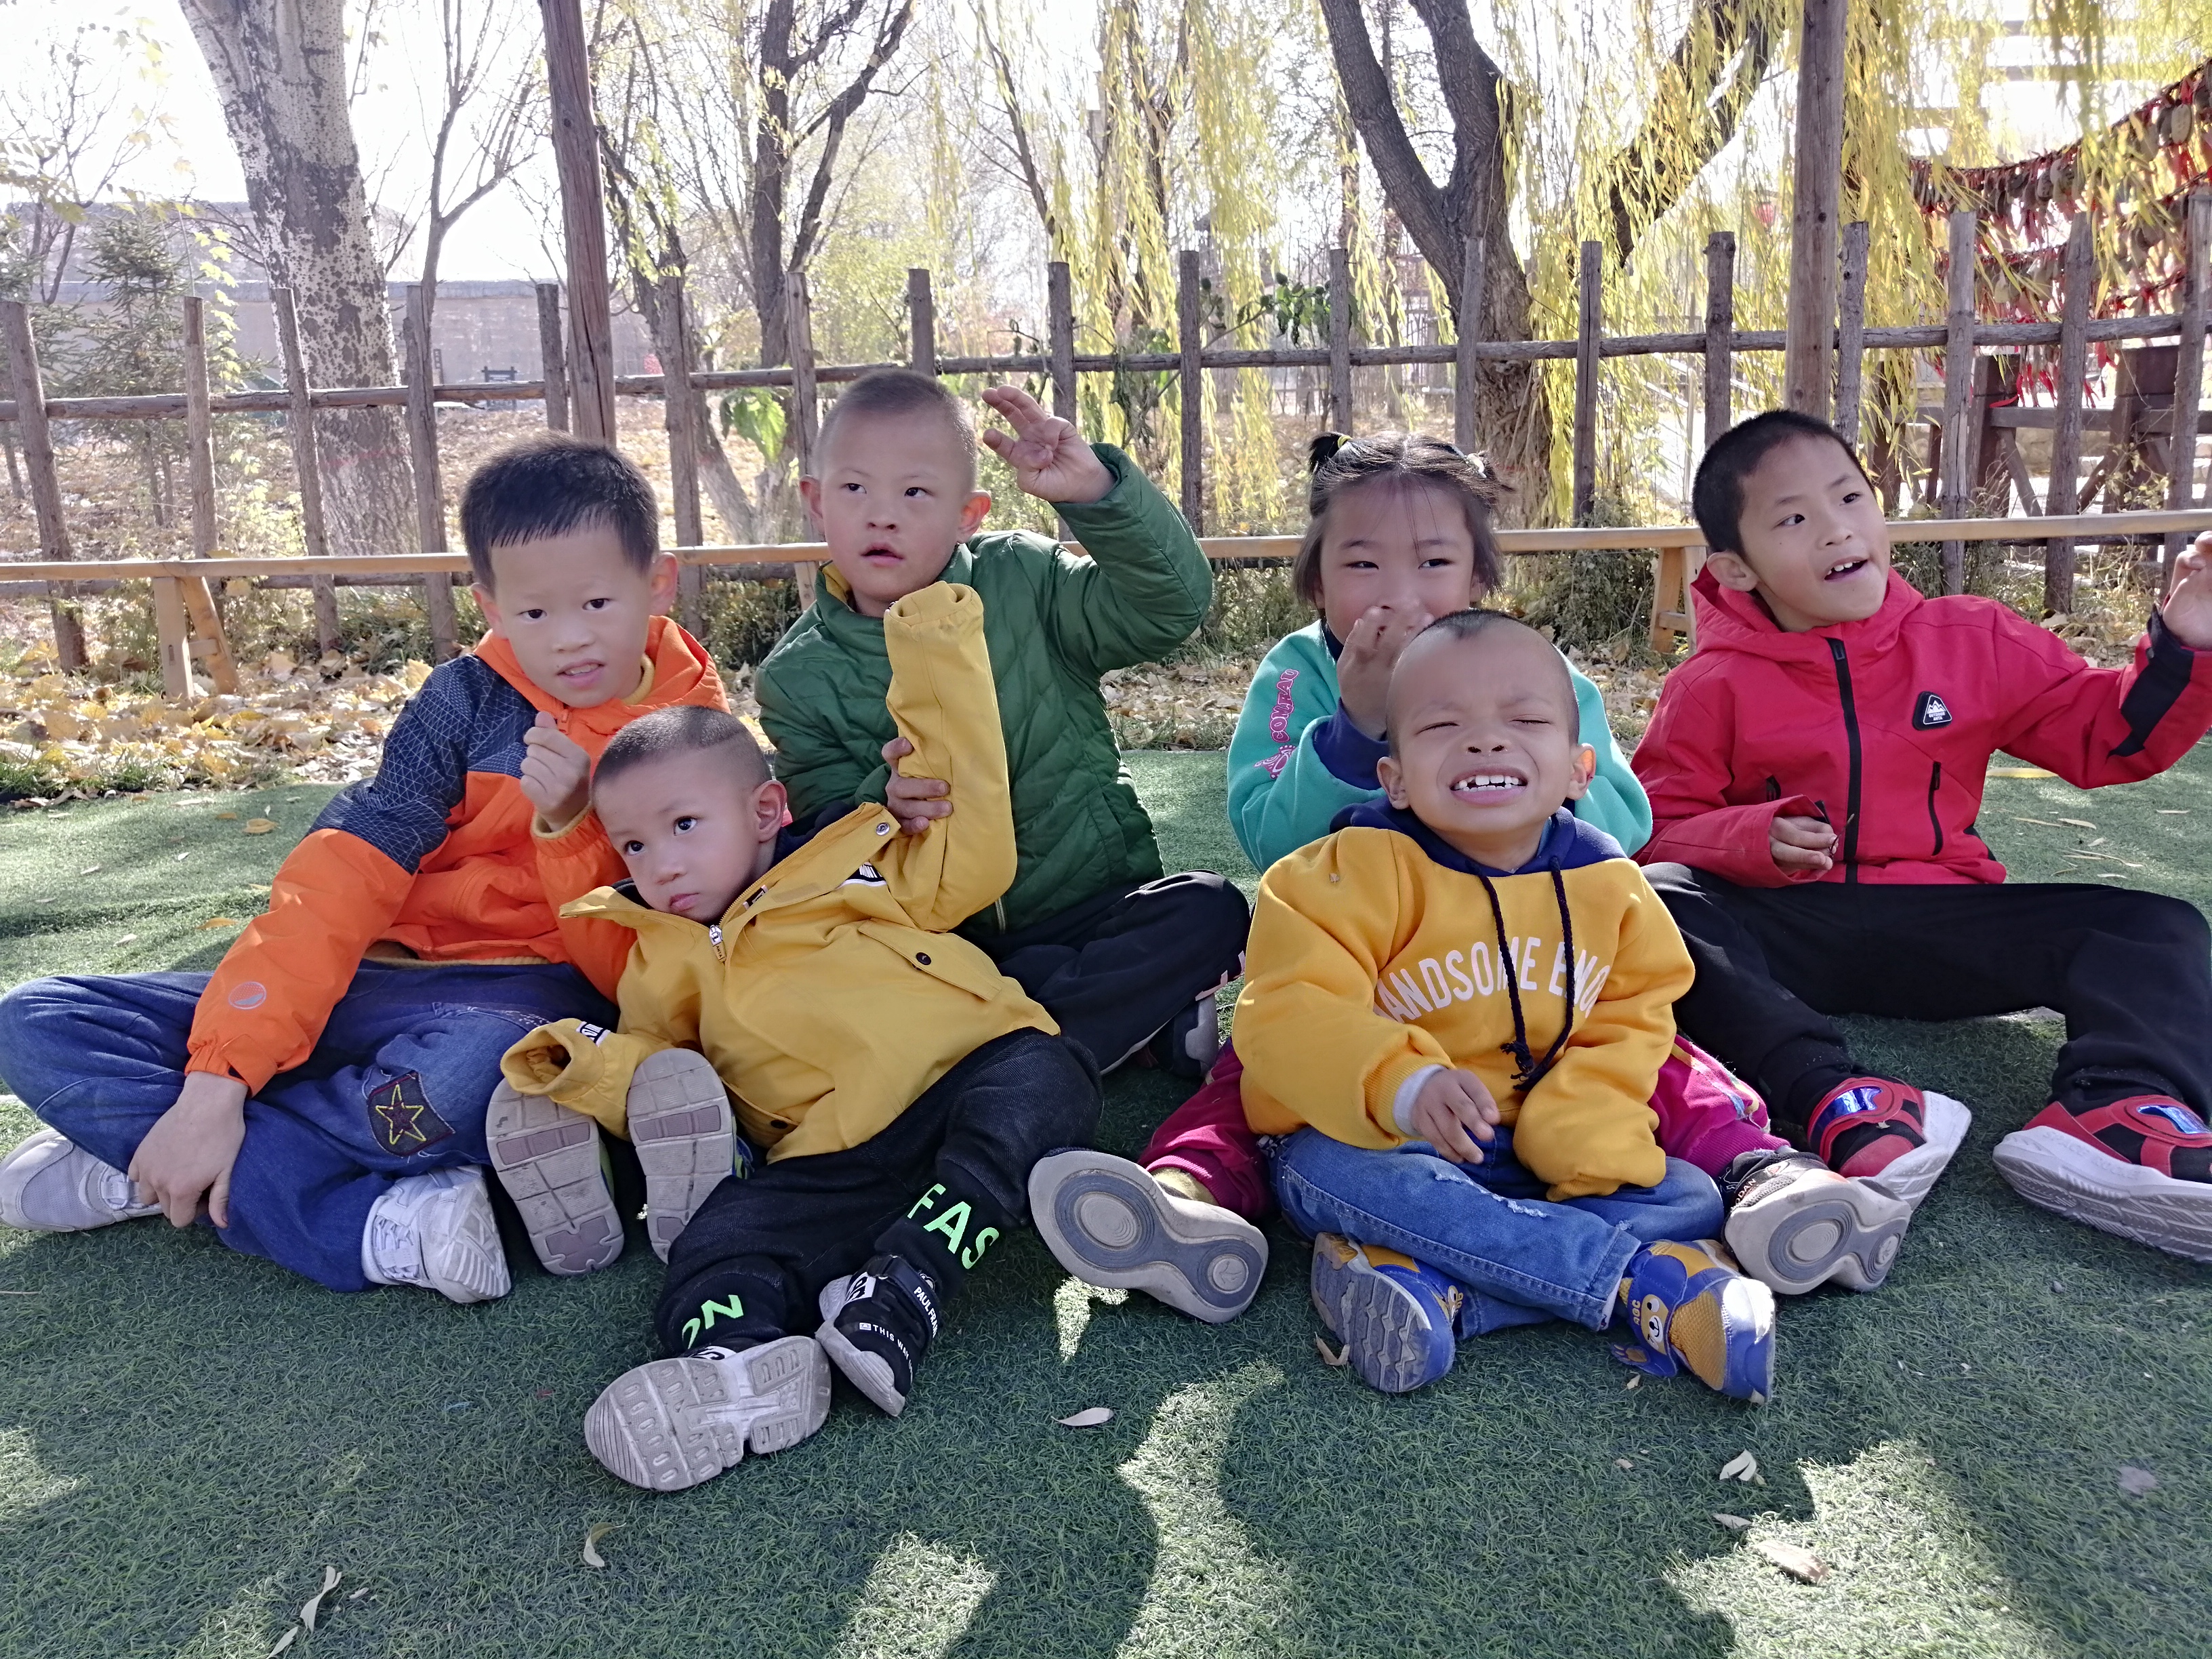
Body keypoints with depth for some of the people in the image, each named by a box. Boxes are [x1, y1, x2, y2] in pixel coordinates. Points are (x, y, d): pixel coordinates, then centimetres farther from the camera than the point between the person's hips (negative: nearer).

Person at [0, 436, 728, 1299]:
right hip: (385, 982, 4)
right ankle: (382, 1226, -23)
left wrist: (574, 822, -24)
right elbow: (343, 876, -10)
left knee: (478, 1068, -41)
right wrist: (216, 1082, -18)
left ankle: (133, 1167, -14)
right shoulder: (468, 699, 0)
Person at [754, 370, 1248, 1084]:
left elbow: (1174, 603, -13)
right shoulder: (798, 677, 1)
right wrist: (887, 805, -26)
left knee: (1210, 913, -26)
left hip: (1093, 907, 0)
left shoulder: (1022, 582, -1)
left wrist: (1097, 489, -28)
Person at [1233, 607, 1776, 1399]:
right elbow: (1291, 1010, -22)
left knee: (1688, 1197, -11)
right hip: (1370, 1139, -4)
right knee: (1342, 1181, -36)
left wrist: (1582, 1146, -15)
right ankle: (1649, 1284, -30)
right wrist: (1401, 1086, -39)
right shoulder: (1366, 869, -14)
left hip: (1538, 1156, 5)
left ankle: (1438, 1288, -29)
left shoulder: (1608, 884, 0)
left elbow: (1628, 1028, 3)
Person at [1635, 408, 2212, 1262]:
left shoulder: (1974, 641, 8)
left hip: (1943, 928, 3)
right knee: (1656, 901, -33)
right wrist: (1750, 839, -20)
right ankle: (1835, 1105, -51)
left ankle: (2114, 1114, -42)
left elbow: (2112, 735, 12)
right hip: (1783, 934, -3)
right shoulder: (1713, 688, 1)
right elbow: (1656, 830, -2)